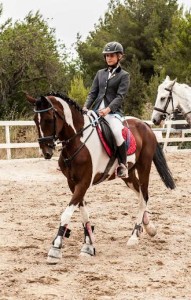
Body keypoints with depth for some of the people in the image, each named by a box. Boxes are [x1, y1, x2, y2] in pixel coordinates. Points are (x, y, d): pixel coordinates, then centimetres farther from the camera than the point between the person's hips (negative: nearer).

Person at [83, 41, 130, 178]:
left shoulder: (124, 75, 2)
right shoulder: (100, 73, 18)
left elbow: (120, 96, -9)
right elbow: (93, 93, 13)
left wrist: (108, 109, -25)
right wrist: (85, 107, -6)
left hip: (113, 112, -6)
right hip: (97, 110, 6)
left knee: (117, 133, -33)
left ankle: (122, 165, -17)